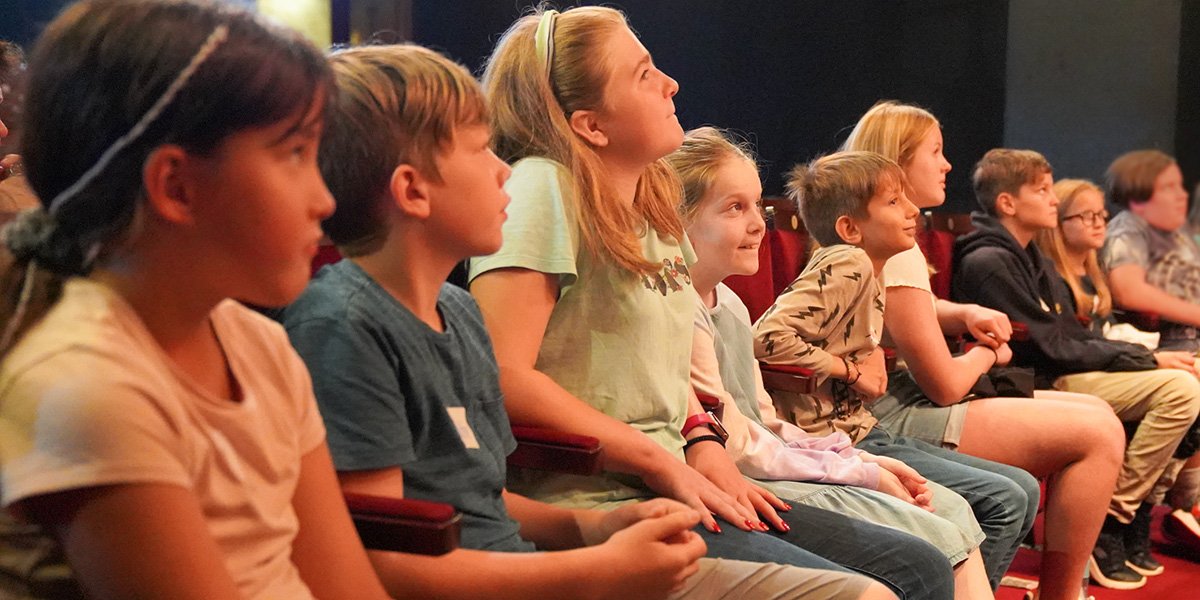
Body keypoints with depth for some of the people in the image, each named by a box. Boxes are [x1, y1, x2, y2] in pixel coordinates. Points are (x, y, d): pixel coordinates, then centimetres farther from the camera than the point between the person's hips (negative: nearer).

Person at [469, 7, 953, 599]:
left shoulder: (652, 203, 14)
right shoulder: (541, 187, -13)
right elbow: (505, 376, -22)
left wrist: (703, 446, 3)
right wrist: (665, 463, -15)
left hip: (672, 487, 9)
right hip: (595, 503, -9)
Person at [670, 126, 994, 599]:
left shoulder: (730, 305, 13)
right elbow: (738, 449, -18)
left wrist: (866, 460, 3)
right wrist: (863, 473, -10)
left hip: (768, 466, 10)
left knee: (952, 508, 8)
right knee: (937, 543, -14)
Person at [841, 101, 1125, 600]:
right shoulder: (896, 253, -18)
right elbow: (946, 384, -19)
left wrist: (966, 315, 8)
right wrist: (988, 353, 3)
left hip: (906, 404, 11)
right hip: (897, 421, -11)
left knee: (1096, 413, 11)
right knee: (1098, 433, -14)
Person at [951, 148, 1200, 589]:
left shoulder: (1035, 262, 17)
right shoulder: (988, 262, -14)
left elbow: (1078, 338, 16)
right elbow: (1053, 351, -15)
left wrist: (1146, 355, 1)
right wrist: (1148, 360, -9)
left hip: (1058, 376, 9)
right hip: (1032, 387, -9)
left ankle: (1127, 513, 3)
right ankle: (1110, 521, -10)